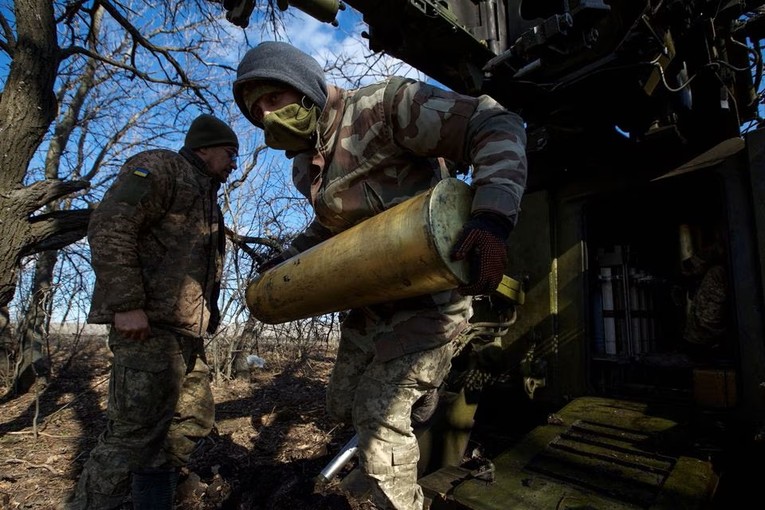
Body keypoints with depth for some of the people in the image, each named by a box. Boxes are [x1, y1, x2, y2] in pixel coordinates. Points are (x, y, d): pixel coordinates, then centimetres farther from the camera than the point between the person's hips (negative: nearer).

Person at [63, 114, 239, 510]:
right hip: (147, 325, -10)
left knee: (192, 423, 12)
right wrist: (127, 305, -22)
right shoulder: (160, 167, -1)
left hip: (186, 332, 10)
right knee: (135, 433, -8)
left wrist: (207, 319, 20)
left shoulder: (207, 197, 27)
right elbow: (109, 227, -15)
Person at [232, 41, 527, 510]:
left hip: (428, 297, -8)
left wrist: (494, 216, -39)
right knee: (343, 404, 17)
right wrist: (285, 261, 15)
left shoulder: (383, 106, -17)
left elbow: (497, 127, -23)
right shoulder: (305, 168, 8)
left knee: (379, 413, -8)